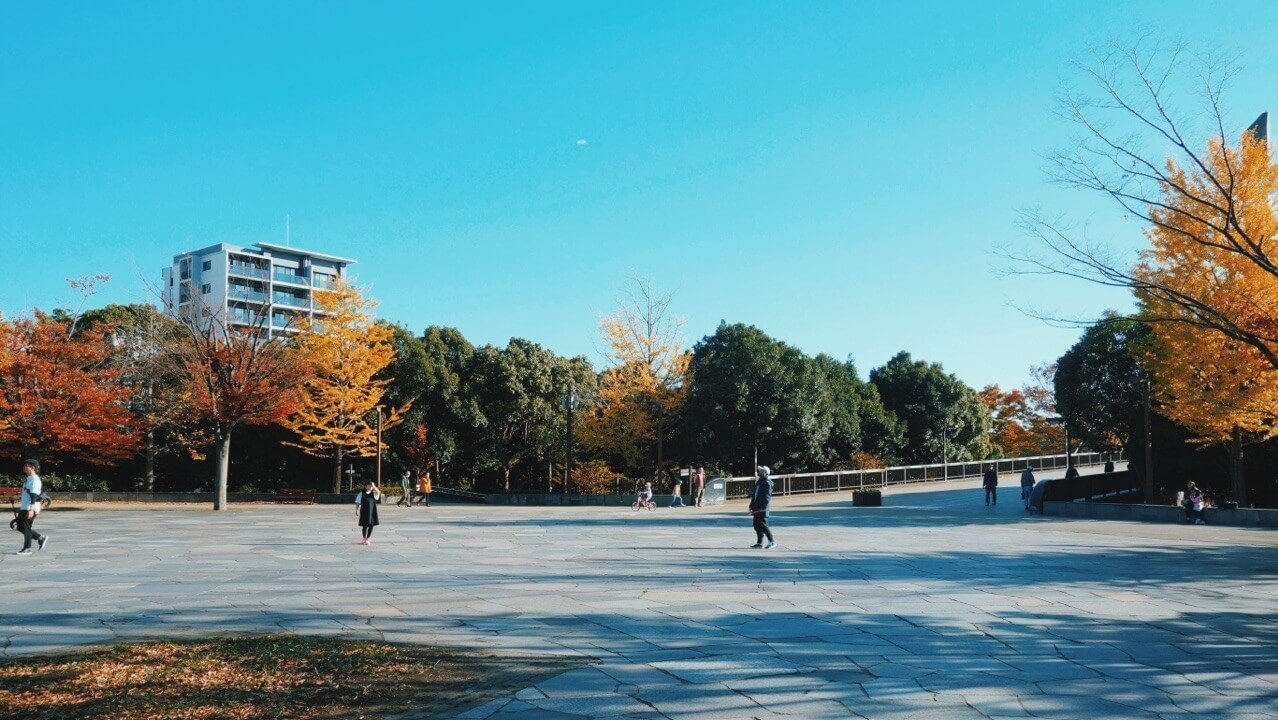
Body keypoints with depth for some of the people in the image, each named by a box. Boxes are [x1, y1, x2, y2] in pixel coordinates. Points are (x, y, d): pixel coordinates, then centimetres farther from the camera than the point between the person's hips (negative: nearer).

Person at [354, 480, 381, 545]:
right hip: (364, 512, -1)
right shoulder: (361, 494, 5)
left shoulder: (374, 494, 6)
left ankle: (368, 538, 16)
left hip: (372, 511, 1)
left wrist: (373, 486, -20)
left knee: (371, 525, 2)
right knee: (364, 525, 3)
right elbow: (357, 503, 7)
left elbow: (378, 492, -18)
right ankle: (364, 538, 22)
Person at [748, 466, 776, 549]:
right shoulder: (759, 482, 15)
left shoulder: (767, 483, -14)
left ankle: (772, 542, -3)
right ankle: (759, 543, 18)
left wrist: (763, 507, -24)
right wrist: (752, 505, 20)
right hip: (757, 508, 10)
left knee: (762, 525, -10)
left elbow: (767, 496, -20)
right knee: (756, 525, 11)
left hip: (762, 508, -10)